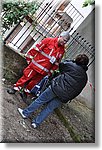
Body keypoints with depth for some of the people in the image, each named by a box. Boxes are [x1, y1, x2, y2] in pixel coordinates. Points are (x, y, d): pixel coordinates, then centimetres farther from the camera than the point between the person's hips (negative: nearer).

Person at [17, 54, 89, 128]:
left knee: (40, 100, 10)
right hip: (64, 97, 5)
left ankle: (25, 113, 21)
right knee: (50, 108, 14)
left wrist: (72, 61, 29)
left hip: (57, 88, -4)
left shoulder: (72, 65, -3)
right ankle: (36, 123, 17)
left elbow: (61, 65, 16)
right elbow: (78, 91, 15)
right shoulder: (85, 77, 12)